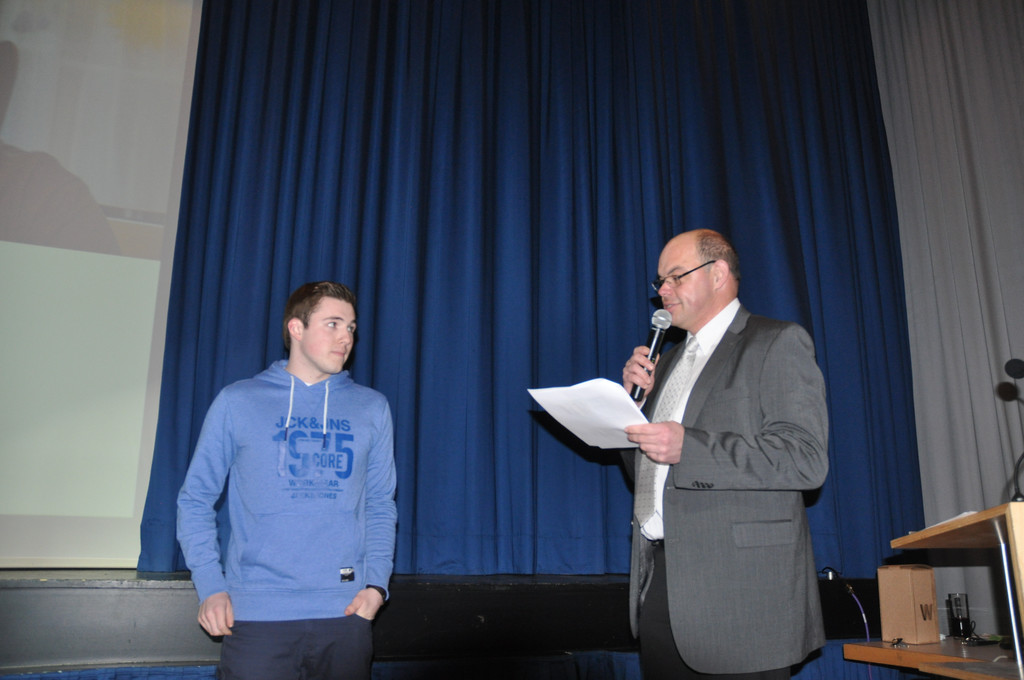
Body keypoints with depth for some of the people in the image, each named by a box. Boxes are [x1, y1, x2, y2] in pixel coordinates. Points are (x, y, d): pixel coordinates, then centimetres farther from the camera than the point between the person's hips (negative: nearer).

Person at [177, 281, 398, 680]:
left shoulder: (372, 409, 8)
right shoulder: (237, 403, 3)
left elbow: (381, 505, 10)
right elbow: (196, 499, 6)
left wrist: (376, 583, -2)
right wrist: (210, 587, -4)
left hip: (344, 614, 2)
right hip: (255, 615, -2)